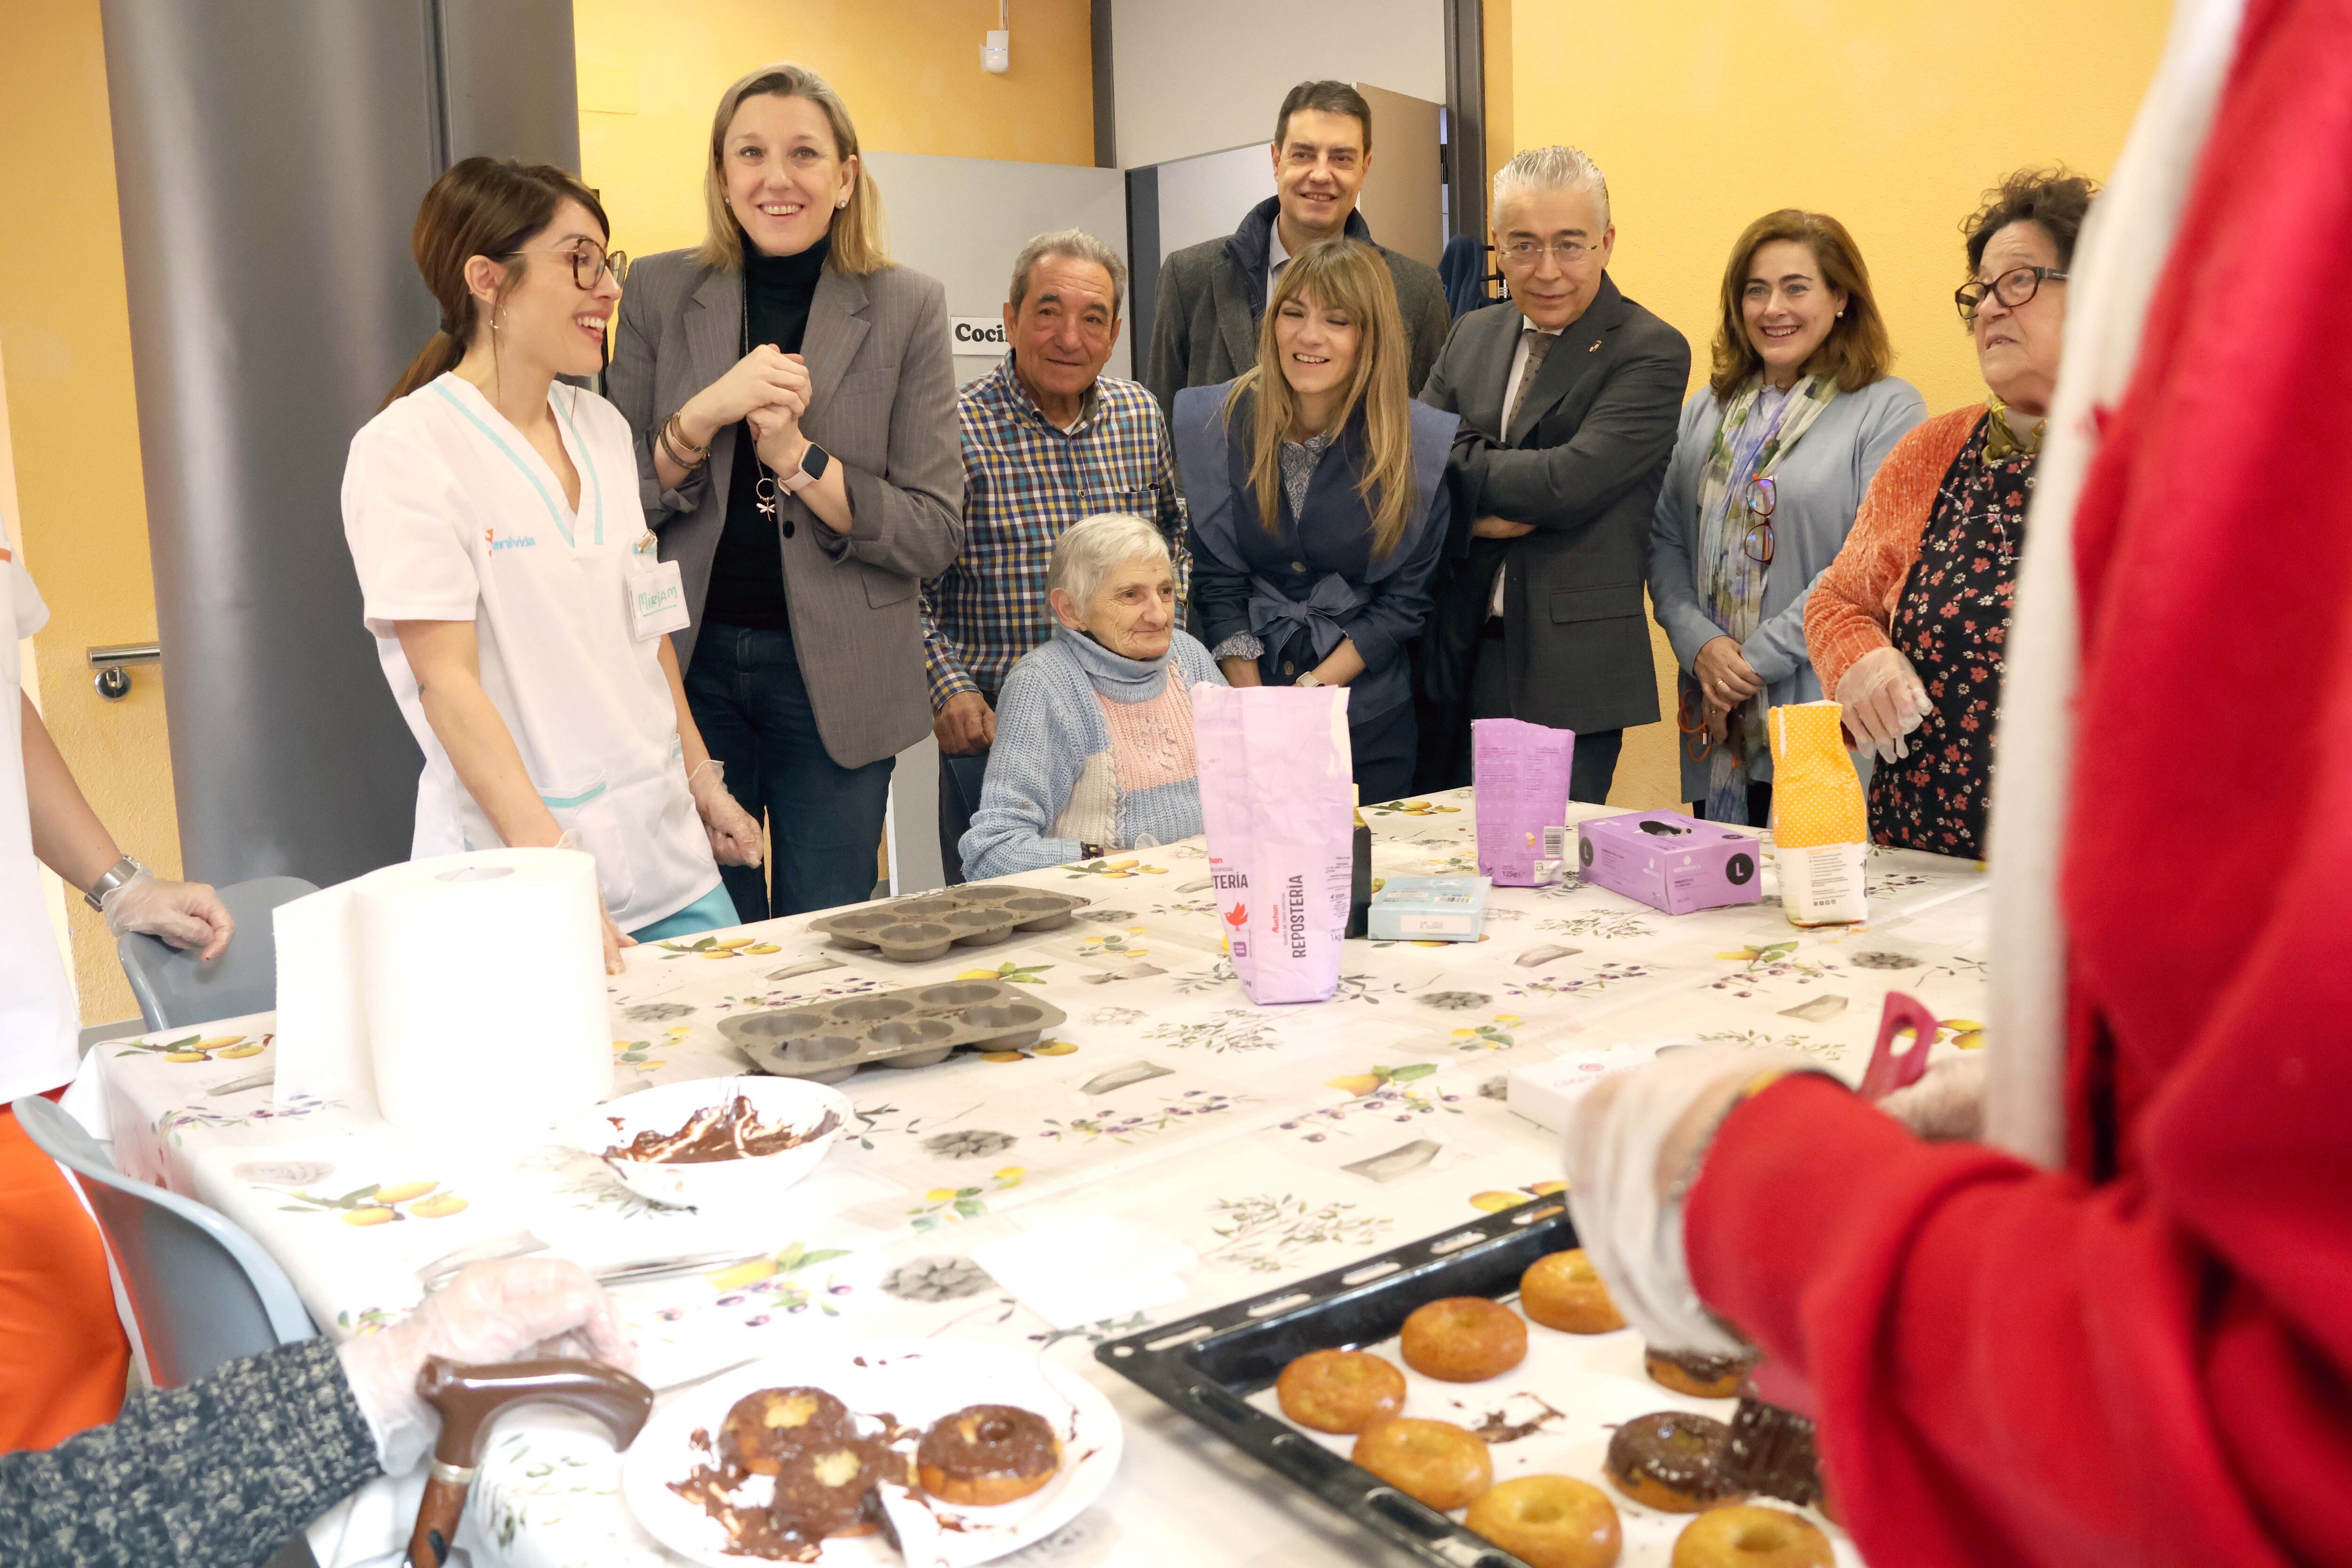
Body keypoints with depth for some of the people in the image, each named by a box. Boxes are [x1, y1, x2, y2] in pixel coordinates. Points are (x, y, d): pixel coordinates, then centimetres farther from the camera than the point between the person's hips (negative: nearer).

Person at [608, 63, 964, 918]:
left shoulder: (906, 307, -2)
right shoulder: (659, 292, 2)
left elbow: (935, 534, -6)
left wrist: (795, 456, -18)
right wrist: (705, 414, -15)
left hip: (837, 677, -1)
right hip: (689, 660, 1)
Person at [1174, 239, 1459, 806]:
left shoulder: (1422, 444, -8)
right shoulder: (1215, 422, -6)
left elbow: (1406, 599, -5)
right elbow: (1216, 581, -4)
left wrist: (1312, 688, -14)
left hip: (1367, 716, 0)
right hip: (1242, 683, 1)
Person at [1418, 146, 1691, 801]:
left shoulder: (1650, 352, -7)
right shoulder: (1473, 335, 13)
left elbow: (1568, 482, -19)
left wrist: (1456, 461, -5)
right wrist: (1475, 514, -12)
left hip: (1568, 676, -5)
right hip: (1454, 662, 6)